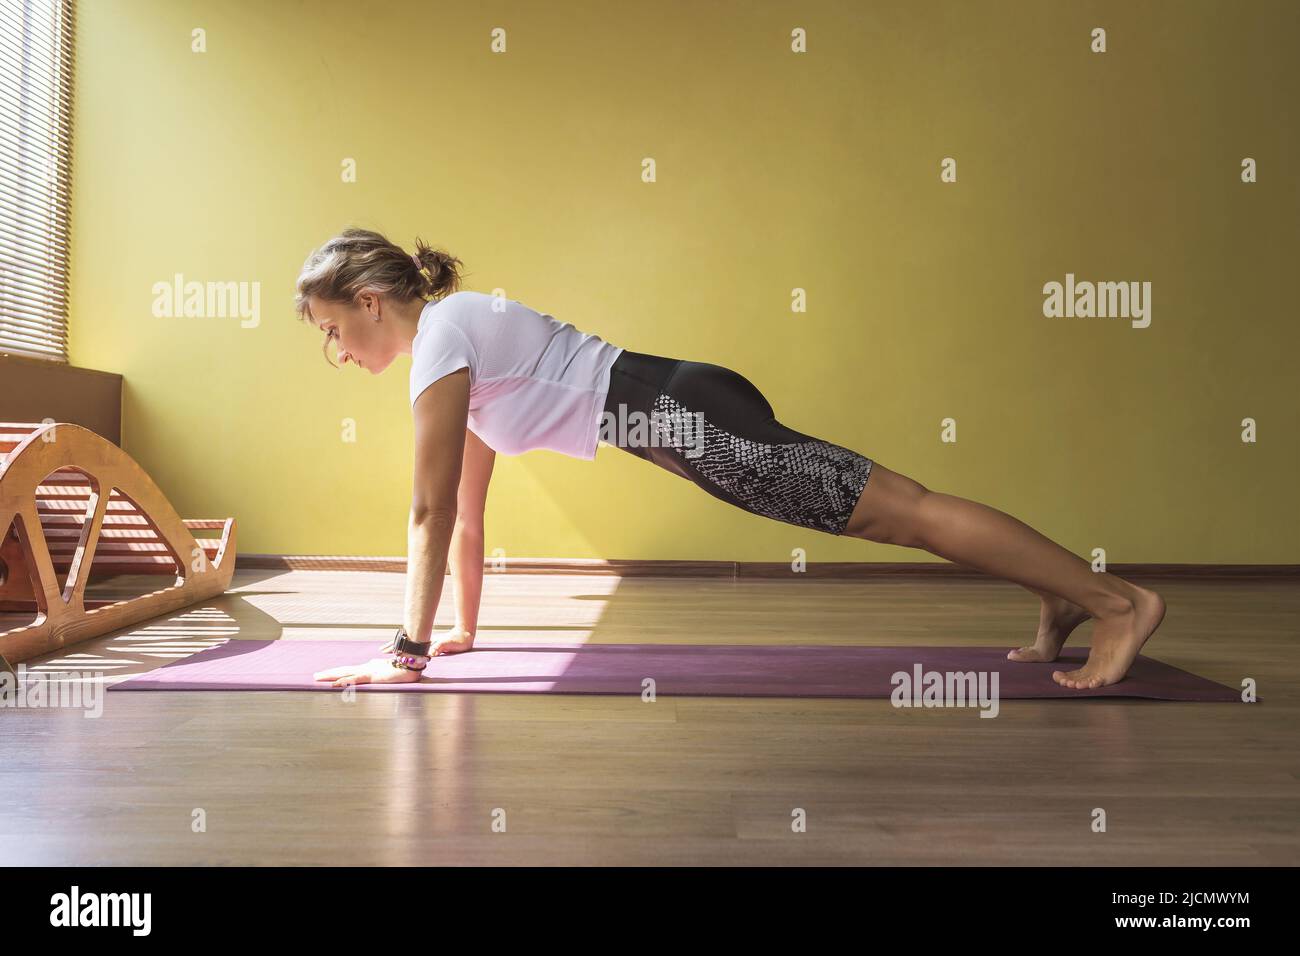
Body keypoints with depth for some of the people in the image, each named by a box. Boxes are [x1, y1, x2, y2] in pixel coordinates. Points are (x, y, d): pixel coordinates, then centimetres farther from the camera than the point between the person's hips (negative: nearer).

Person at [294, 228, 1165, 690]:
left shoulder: (440, 337, -10)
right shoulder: (455, 327, 18)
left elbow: (432, 511, -11)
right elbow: (468, 509, 21)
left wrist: (408, 653, -4)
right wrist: (463, 629, 25)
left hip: (688, 419, -9)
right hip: (687, 412, 9)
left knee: (904, 509, -6)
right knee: (890, 506, 12)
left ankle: (1119, 603, 4)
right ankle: (1062, 601, 25)